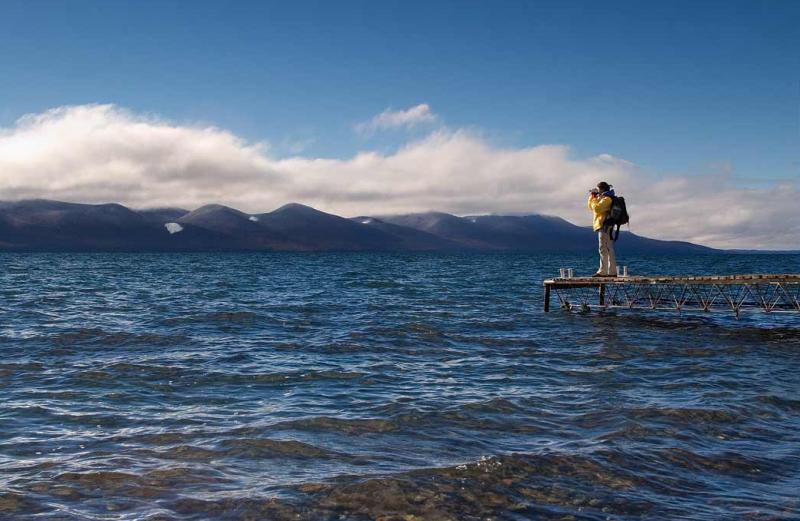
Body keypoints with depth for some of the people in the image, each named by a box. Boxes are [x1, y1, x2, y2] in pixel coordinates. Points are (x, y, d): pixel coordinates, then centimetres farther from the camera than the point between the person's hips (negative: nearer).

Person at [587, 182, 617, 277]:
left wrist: (593, 198, -8)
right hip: (604, 227, 10)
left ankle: (603, 271, -14)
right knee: (608, 250, 10)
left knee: (604, 249, -12)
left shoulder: (606, 199, -10)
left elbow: (596, 208, -21)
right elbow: (591, 207, 28)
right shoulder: (603, 198, 22)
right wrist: (592, 197, 16)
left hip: (604, 226, -10)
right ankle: (612, 272, 12)